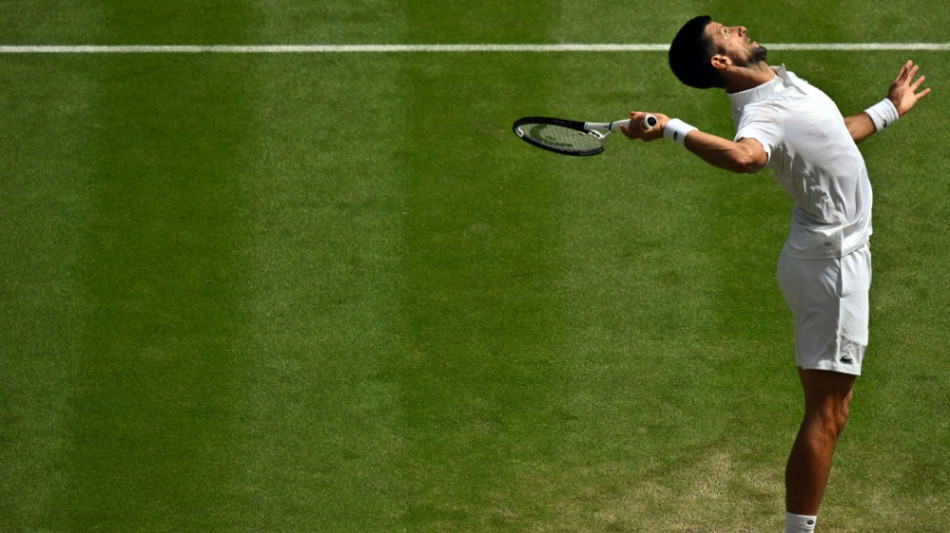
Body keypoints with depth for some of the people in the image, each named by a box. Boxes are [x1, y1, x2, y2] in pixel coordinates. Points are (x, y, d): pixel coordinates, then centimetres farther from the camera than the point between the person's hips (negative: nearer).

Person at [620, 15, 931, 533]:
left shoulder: (782, 82, 6)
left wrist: (888, 109, 35)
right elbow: (744, 155, -50)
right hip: (833, 261, -10)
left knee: (826, 405, 12)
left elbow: (835, 135, 24)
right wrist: (672, 130, -46)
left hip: (828, 254, 10)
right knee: (827, 412, -8)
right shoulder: (762, 114, -24)